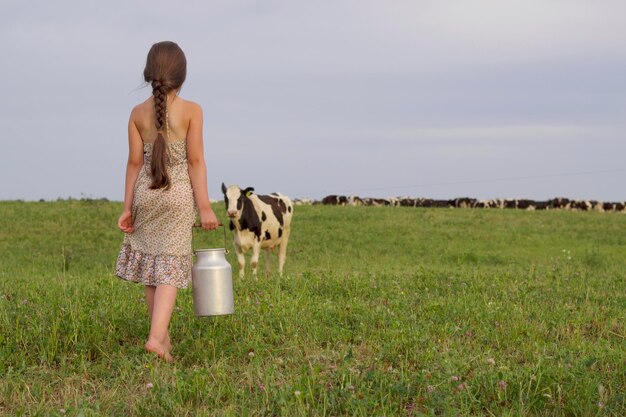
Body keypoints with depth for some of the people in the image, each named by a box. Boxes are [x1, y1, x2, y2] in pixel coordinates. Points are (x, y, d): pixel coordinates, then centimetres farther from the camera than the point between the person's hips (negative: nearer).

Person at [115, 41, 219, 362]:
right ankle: (156, 336, -18)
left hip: (146, 194, 3)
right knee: (170, 267, -2)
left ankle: (162, 336, 24)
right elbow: (196, 161, -9)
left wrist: (127, 208, 7)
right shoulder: (191, 110, -6)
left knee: (152, 265, 14)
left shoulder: (138, 113, 2)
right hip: (178, 194, -3)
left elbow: (135, 162, 2)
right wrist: (204, 206, -6)